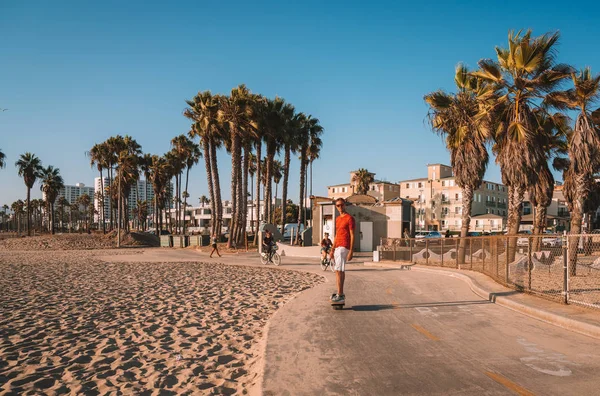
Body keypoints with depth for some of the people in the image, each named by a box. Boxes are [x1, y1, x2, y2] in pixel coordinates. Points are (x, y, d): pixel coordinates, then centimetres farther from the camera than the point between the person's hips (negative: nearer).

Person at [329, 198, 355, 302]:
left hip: (344, 247, -9)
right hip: (337, 247, 9)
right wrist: (332, 250, 18)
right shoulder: (338, 219, 18)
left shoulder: (349, 218, -8)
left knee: (339, 270, -14)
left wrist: (351, 251, -18)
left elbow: (352, 235, -12)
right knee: (339, 270, 11)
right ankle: (340, 293, 18)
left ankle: (340, 295, -14)